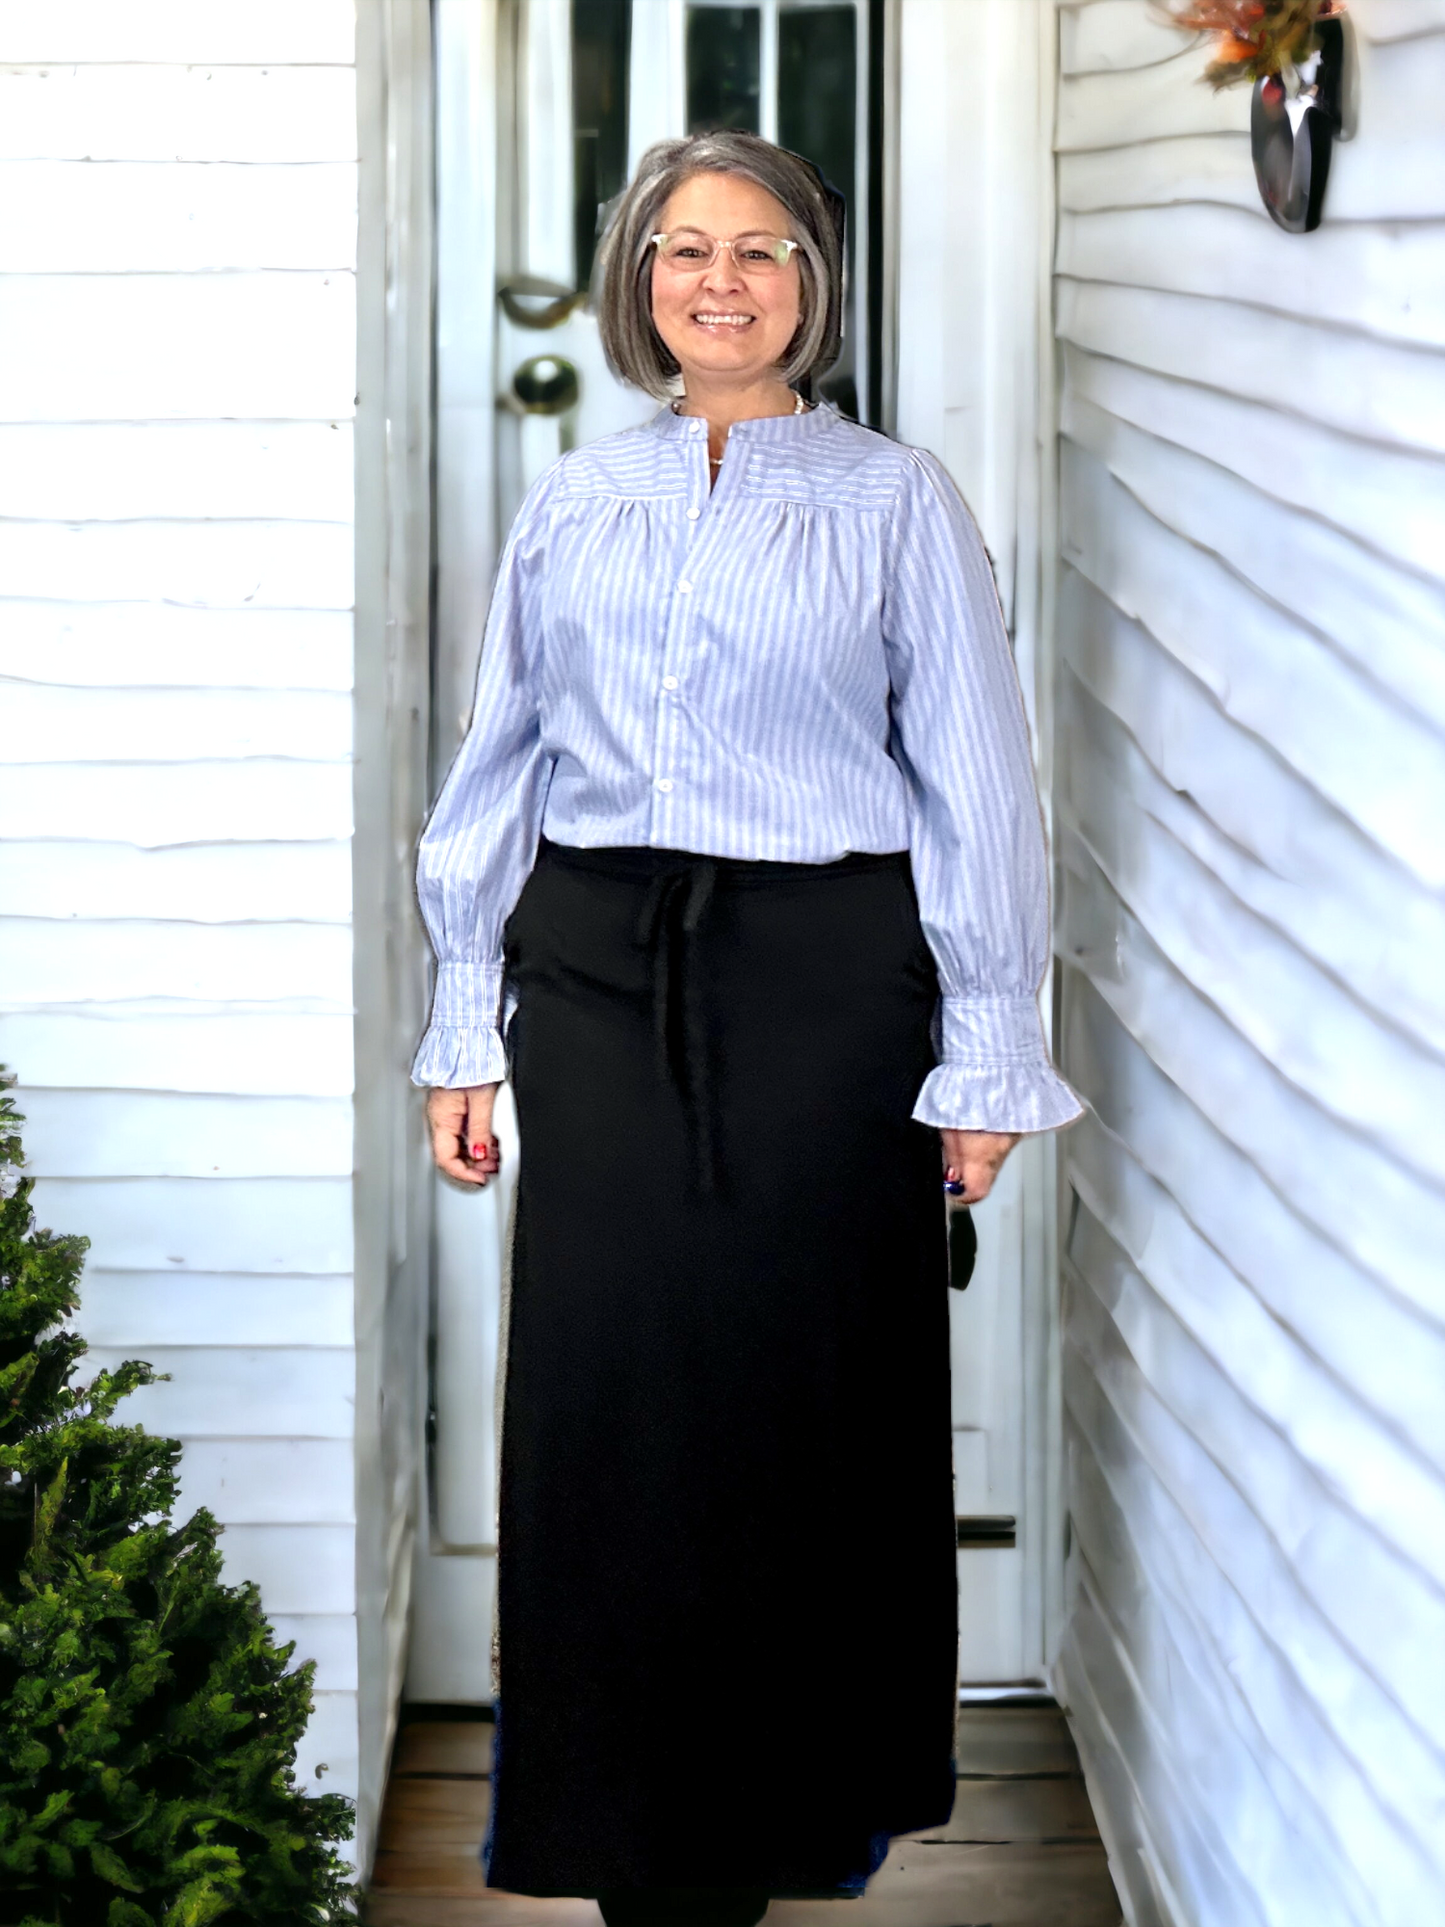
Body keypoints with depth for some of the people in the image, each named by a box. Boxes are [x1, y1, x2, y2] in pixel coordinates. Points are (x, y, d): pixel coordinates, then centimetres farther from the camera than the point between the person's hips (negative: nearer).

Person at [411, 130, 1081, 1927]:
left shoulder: (895, 502, 3)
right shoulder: (571, 505, 12)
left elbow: (974, 786, 1)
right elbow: (496, 771, 14)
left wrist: (986, 1055, -3)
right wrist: (465, 1030, 10)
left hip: (824, 969, -2)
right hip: (600, 969, 3)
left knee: (811, 1376, 2)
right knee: (603, 1381, 2)